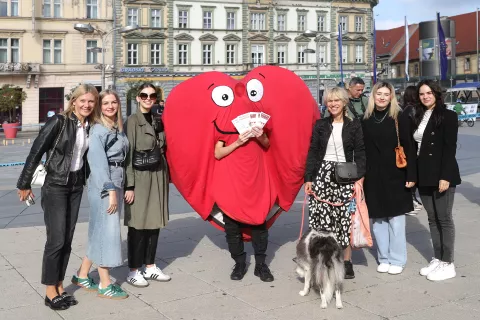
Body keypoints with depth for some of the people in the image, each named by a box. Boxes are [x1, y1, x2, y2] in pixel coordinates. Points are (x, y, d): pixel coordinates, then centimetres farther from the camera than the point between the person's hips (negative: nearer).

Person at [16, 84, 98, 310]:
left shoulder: (90, 127, 3)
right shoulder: (58, 122, -14)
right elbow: (36, 151, -13)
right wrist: (24, 184, -11)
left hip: (76, 186, 6)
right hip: (55, 185, -6)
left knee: (67, 240, 10)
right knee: (56, 239, -4)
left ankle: (60, 287, 20)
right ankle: (50, 292, 8)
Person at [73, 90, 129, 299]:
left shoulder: (119, 129, 14)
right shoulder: (98, 130, -10)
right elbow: (98, 162, -16)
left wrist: (120, 188, 10)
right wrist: (110, 190, -20)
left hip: (117, 183, 8)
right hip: (102, 184, -8)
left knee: (101, 232, 13)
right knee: (107, 230, -4)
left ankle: (82, 276, 25)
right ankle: (105, 285, 5)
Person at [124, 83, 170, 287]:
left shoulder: (157, 121, 13)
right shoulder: (133, 121, -7)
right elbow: (128, 154, -12)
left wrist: (165, 177, 10)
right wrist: (129, 185, -17)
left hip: (158, 176, 7)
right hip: (140, 177, -6)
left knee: (155, 222, 11)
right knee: (138, 224, -1)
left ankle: (150, 267, 22)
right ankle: (133, 271, 9)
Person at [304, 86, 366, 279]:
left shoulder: (354, 125, 5)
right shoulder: (320, 125, 10)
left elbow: (359, 153, 3)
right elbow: (312, 153, 8)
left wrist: (359, 178, -8)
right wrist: (308, 178, 1)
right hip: (323, 174, 1)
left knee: (346, 218, -4)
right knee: (321, 216, -4)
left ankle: (347, 261, 6)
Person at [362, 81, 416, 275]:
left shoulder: (399, 118, -3)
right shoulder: (366, 120, 5)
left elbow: (409, 148, -5)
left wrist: (411, 175, -11)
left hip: (394, 176, -3)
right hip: (373, 176, 3)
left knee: (395, 218, 3)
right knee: (378, 219, 8)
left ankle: (397, 260, 15)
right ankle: (384, 258, 21)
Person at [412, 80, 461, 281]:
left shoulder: (448, 116, -6)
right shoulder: (418, 118, 13)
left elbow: (450, 148, -13)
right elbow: (414, 146, 10)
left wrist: (445, 176, -19)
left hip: (441, 174, -6)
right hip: (424, 176, 6)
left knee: (444, 218, -1)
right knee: (432, 219, 11)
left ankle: (447, 264, 7)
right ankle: (437, 259, 20)